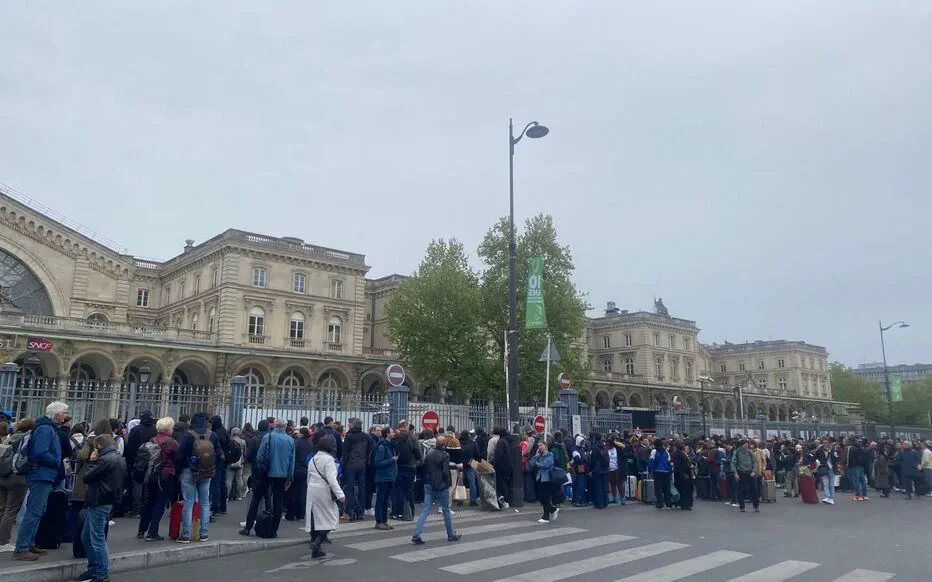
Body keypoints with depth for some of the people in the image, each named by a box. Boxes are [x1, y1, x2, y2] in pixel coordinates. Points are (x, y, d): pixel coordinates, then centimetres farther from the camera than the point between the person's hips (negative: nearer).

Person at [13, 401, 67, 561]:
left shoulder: (50, 428, 15)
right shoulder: (45, 429, -16)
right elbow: (40, 453, -25)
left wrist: (59, 466, 10)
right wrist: (58, 463, -14)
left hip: (44, 477, 11)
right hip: (41, 476, -11)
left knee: (37, 512, 16)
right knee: (34, 512, -9)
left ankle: (29, 544, 25)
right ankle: (21, 549, -6)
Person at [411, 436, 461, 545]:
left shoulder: (428, 454, 5)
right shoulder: (445, 456, -13)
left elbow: (424, 470, 11)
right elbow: (446, 472, -19)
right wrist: (447, 483, -6)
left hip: (428, 486, 5)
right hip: (441, 486, -5)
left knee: (425, 510, 3)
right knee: (446, 510, 11)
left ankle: (416, 535, -6)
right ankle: (451, 535, 23)